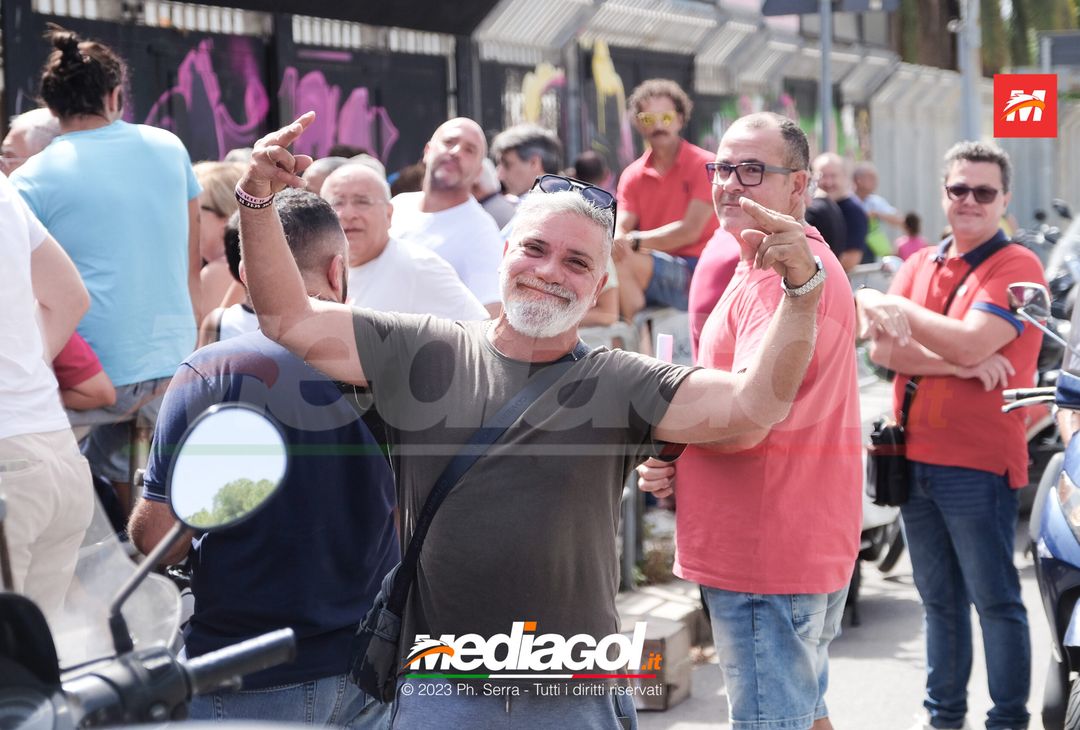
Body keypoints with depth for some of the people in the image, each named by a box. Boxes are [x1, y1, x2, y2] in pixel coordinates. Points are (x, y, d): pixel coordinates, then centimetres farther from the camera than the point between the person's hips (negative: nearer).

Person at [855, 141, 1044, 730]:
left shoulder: (1017, 266, -7)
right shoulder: (919, 265, 11)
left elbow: (970, 342, -21)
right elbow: (882, 348, -4)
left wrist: (892, 306, -13)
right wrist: (960, 366, -17)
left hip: (978, 465, -6)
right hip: (916, 459, 6)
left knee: (995, 602, 1)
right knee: (939, 600, 15)